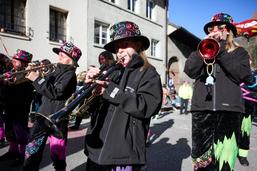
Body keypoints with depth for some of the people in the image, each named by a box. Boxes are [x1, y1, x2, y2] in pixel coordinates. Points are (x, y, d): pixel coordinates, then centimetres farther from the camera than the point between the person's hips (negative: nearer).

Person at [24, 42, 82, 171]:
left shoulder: (70, 75, -11)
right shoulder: (56, 72, 14)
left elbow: (55, 93, -22)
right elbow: (45, 88, 20)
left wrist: (37, 78, -20)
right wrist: (33, 75, 4)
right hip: (43, 116, 8)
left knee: (57, 155, 5)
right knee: (31, 151, 16)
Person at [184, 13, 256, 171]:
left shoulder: (239, 52, 14)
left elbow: (243, 74, -6)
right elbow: (189, 70, -1)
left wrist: (221, 50, -9)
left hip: (228, 109, -1)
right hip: (202, 108, 1)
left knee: (225, 157, 0)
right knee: (201, 157, 5)